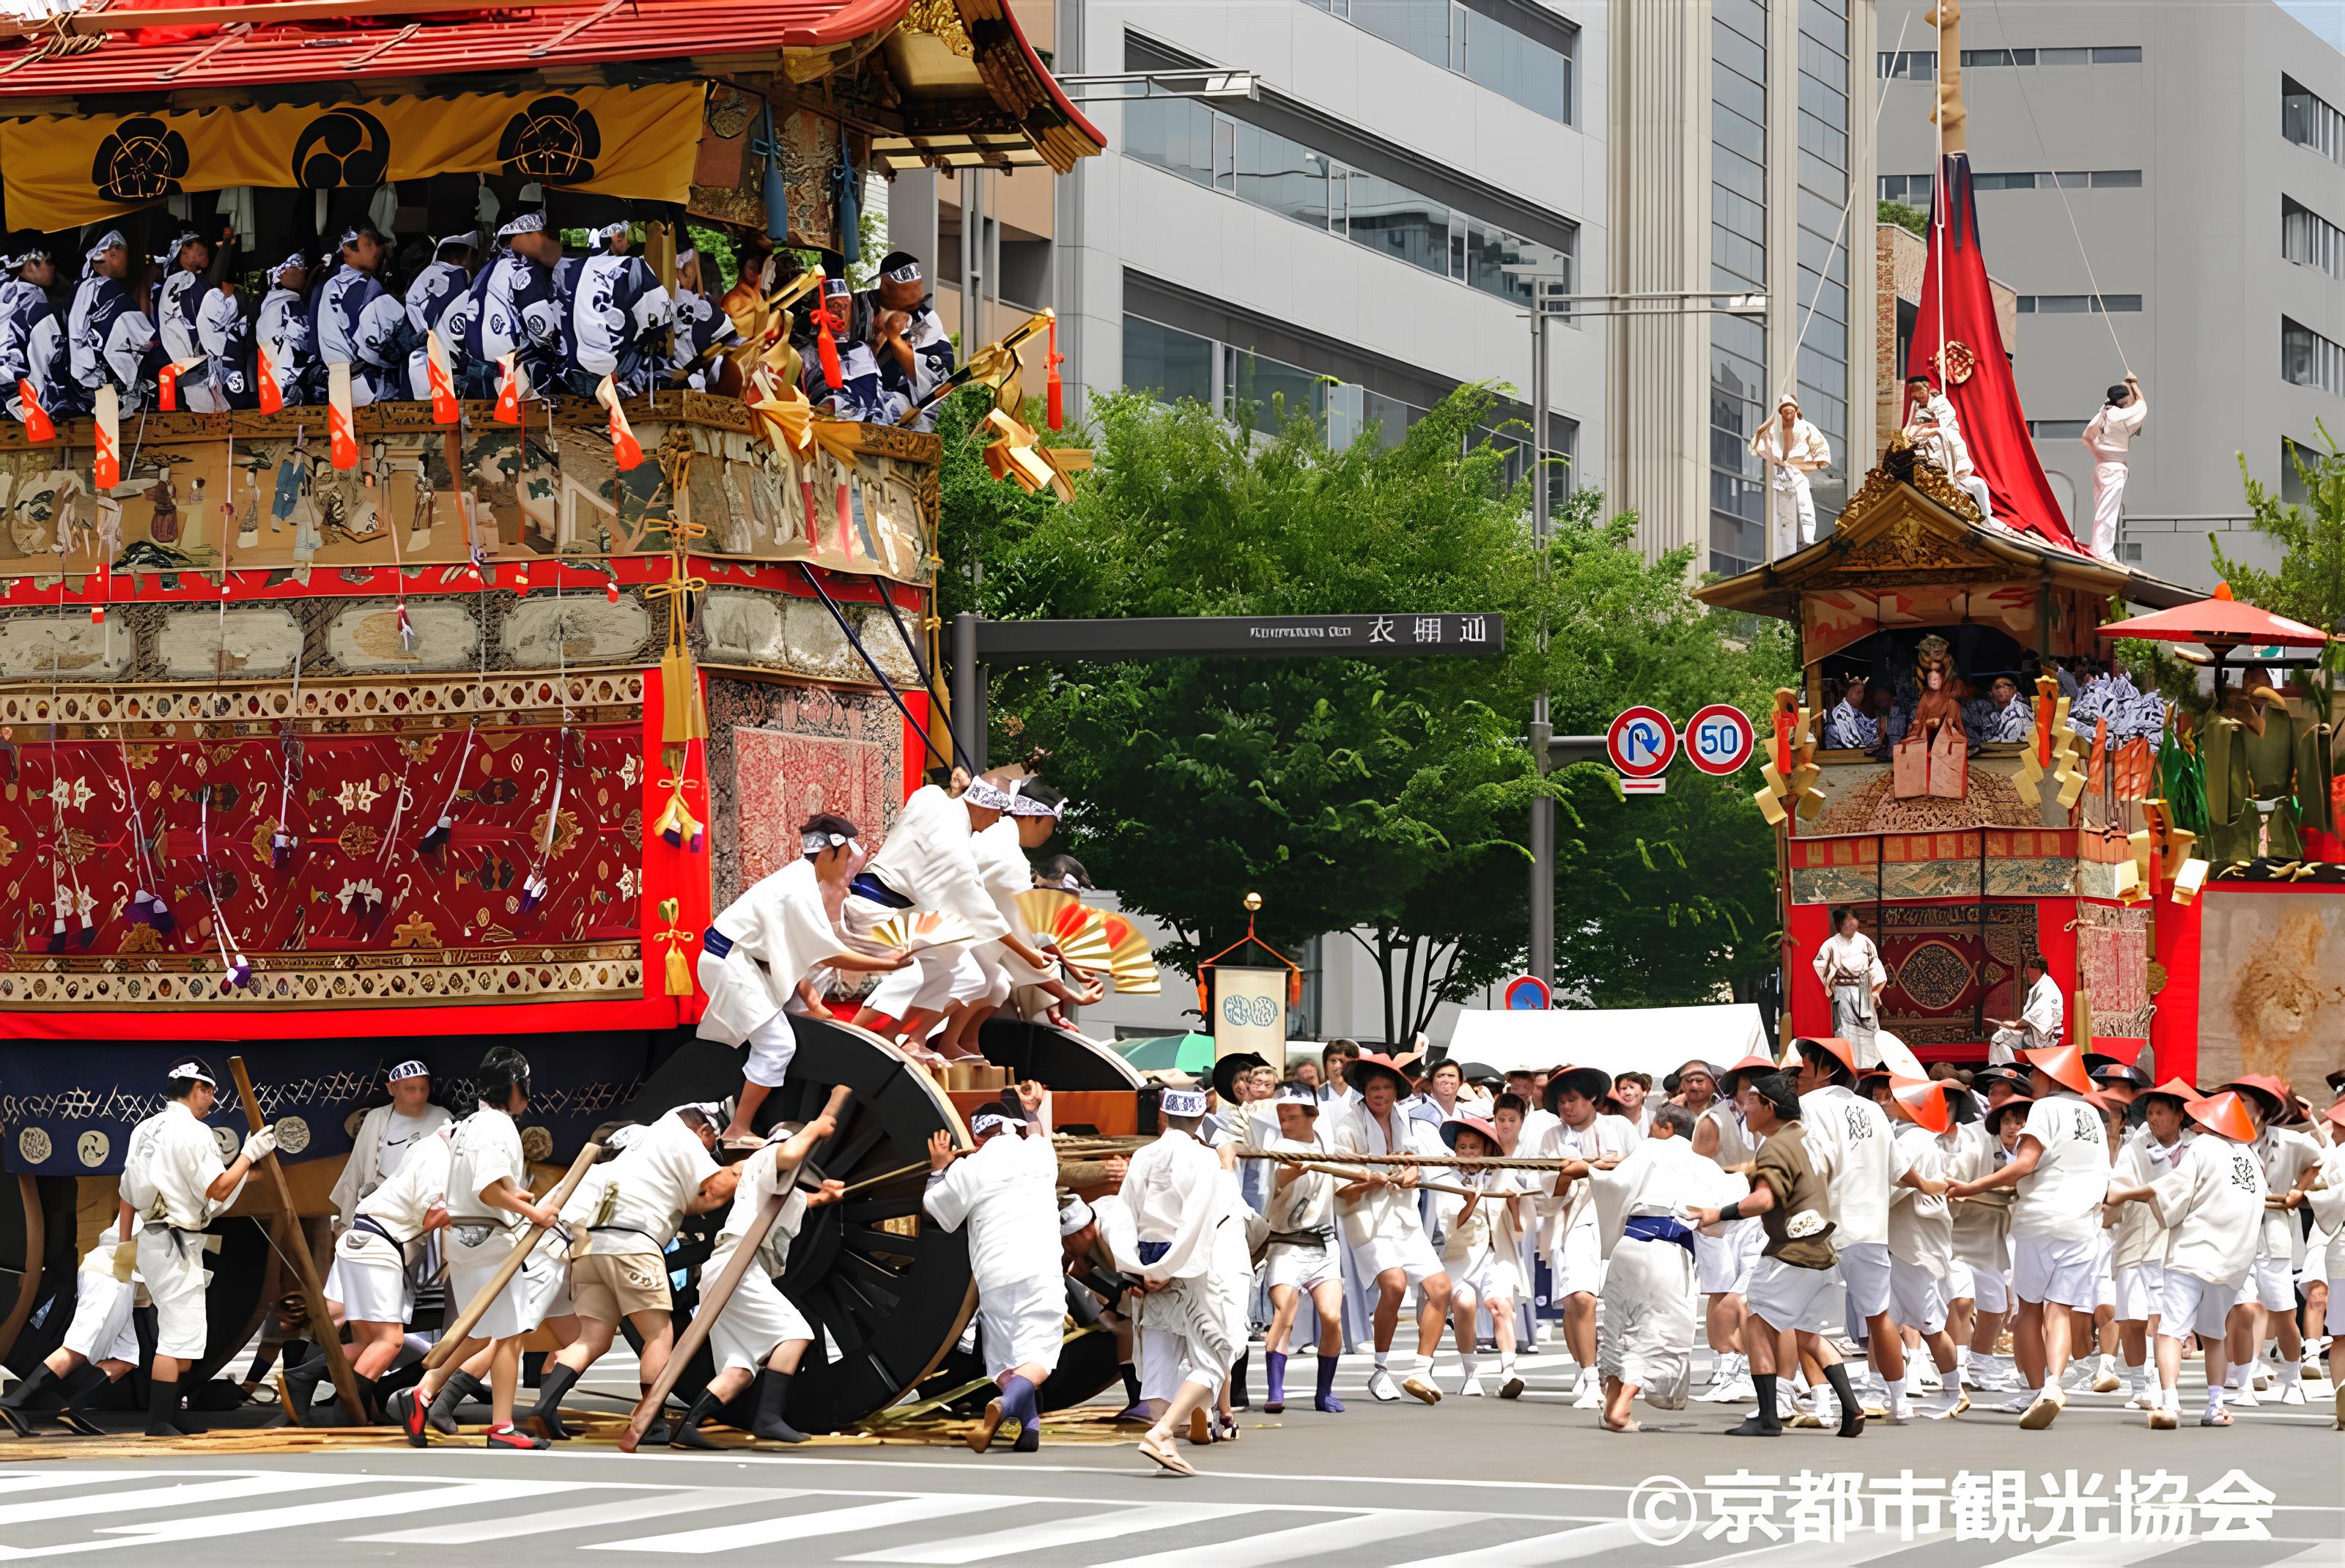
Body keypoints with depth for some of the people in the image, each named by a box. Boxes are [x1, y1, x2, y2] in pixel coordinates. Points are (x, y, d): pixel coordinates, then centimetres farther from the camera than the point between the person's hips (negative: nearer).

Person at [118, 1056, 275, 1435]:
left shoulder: (145, 1129, 13)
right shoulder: (193, 1132, -13)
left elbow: (128, 1191, 16)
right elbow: (218, 1190, -14)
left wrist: (123, 1243, 22)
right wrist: (250, 1154, -4)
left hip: (150, 1238, 10)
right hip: (177, 1244, -10)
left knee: (181, 1333, 16)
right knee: (180, 1334, -10)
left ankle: (172, 1415, 19)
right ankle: (159, 1421, -14)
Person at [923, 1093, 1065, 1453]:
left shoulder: (968, 1169, 6)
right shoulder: (1039, 1153, 12)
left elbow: (934, 1209, 22)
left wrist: (939, 1169, 34)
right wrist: (1033, 1110, 52)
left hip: (994, 1278, 0)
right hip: (1041, 1272, 0)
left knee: (1003, 1361, 9)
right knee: (1037, 1357, -6)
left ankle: (1030, 1425, -14)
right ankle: (1008, 1404, -35)